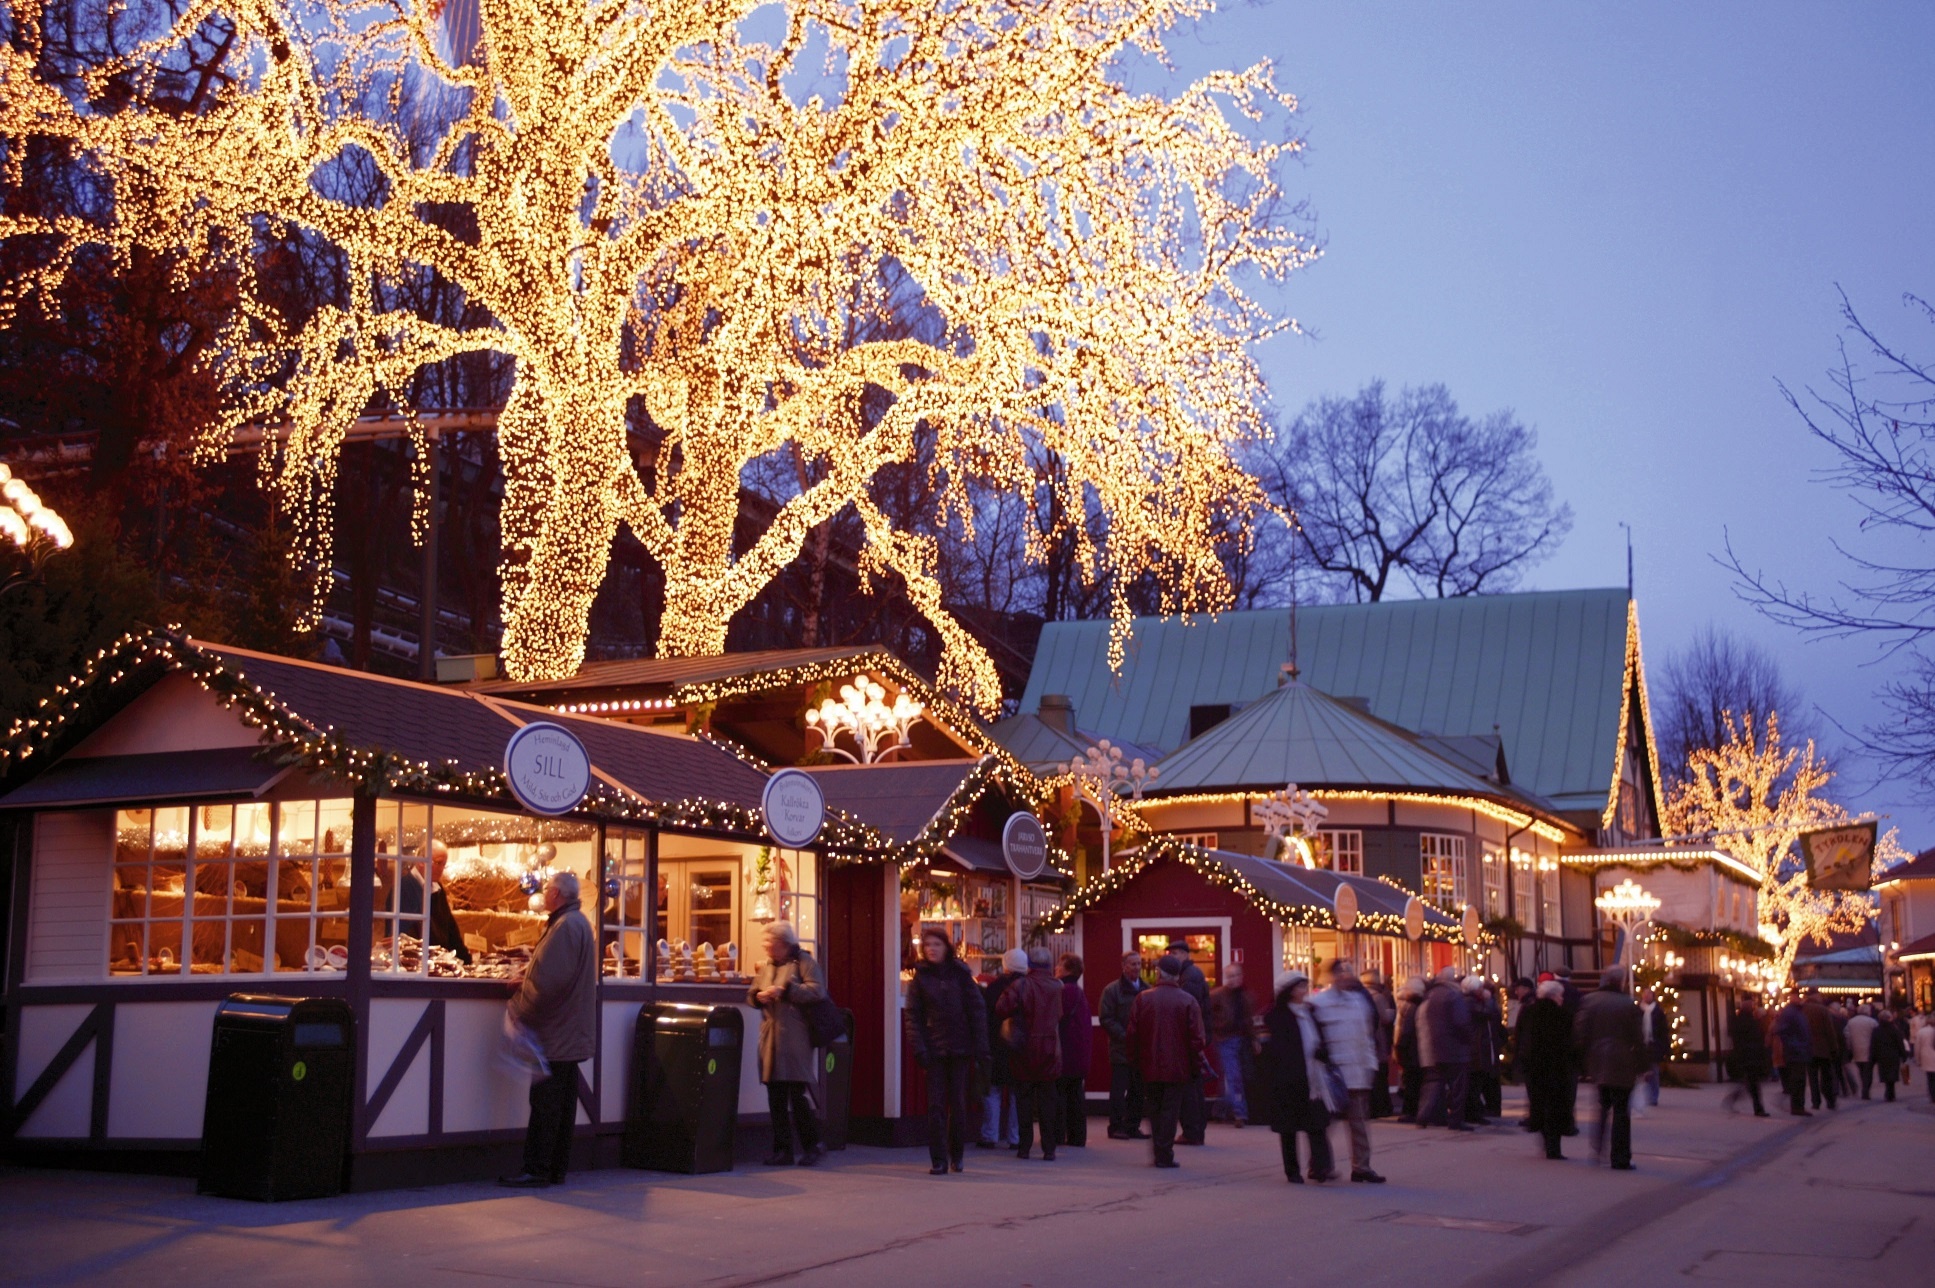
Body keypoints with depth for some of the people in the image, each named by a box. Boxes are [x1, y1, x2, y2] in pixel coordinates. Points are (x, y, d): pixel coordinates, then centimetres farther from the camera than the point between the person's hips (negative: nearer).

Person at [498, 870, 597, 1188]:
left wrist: (517, 1007, -12)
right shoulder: (579, 923, 17)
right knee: (562, 1103, 11)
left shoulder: (565, 926, -16)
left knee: (544, 1104, -8)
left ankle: (536, 1171, -7)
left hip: (554, 1032, -10)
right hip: (571, 1033, 10)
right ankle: (556, 1169, 15)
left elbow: (548, 980, -23)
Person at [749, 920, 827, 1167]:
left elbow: (817, 990, -13)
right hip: (770, 1038, 7)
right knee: (776, 1097, 7)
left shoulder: (804, 962, -1)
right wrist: (758, 996, -2)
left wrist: (784, 991, -19)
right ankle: (782, 1150, 12)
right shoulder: (765, 966, 19)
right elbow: (750, 995, 21)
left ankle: (813, 1145, 3)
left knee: (797, 1094, -9)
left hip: (795, 1038, -7)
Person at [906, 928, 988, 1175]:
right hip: (934, 1049, 0)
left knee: (958, 1103, 7)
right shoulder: (921, 977, 3)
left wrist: (980, 1047, -4)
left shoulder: (960, 974, 3)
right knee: (936, 1105, -4)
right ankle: (939, 1160, 0)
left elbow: (976, 1010, 3)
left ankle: (956, 1154, 22)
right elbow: (913, 1015, 0)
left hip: (960, 1049, 0)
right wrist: (918, 1047, -11)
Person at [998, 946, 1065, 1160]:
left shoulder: (1021, 985, -10)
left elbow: (1002, 1009, -18)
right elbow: (1061, 1015, 7)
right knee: (1048, 1099, 8)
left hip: (1024, 1050, -2)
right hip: (1049, 1051, 2)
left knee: (1024, 1097, 7)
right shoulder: (1057, 987, 1)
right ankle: (1049, 1148, 4)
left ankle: (1024, 1146, 7)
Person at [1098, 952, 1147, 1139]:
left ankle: (1133, 1126, 15)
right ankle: (1116, 1126, 3)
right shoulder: (1112, 990, -3)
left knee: (1138, 1091, 8)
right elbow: (1106, 1019, -8)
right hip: (1120, 1050, -5)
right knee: (1118, 1090, -3)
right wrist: (1124, 1037, -16)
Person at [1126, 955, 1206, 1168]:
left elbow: (1132, 1033, -1)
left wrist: (1135, 1061, 10)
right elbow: (1196, 1038, -7)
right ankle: (1165, 1155, 0)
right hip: (1177, 1067, -2)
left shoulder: (1142, 998, -2)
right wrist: (1196, 1066, 2)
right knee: (1171, 1109, 2)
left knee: (1154, 1108, 15)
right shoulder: (1188, 1002, -6)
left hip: (1150, 1066, 2)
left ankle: (1158, 1149, 17)